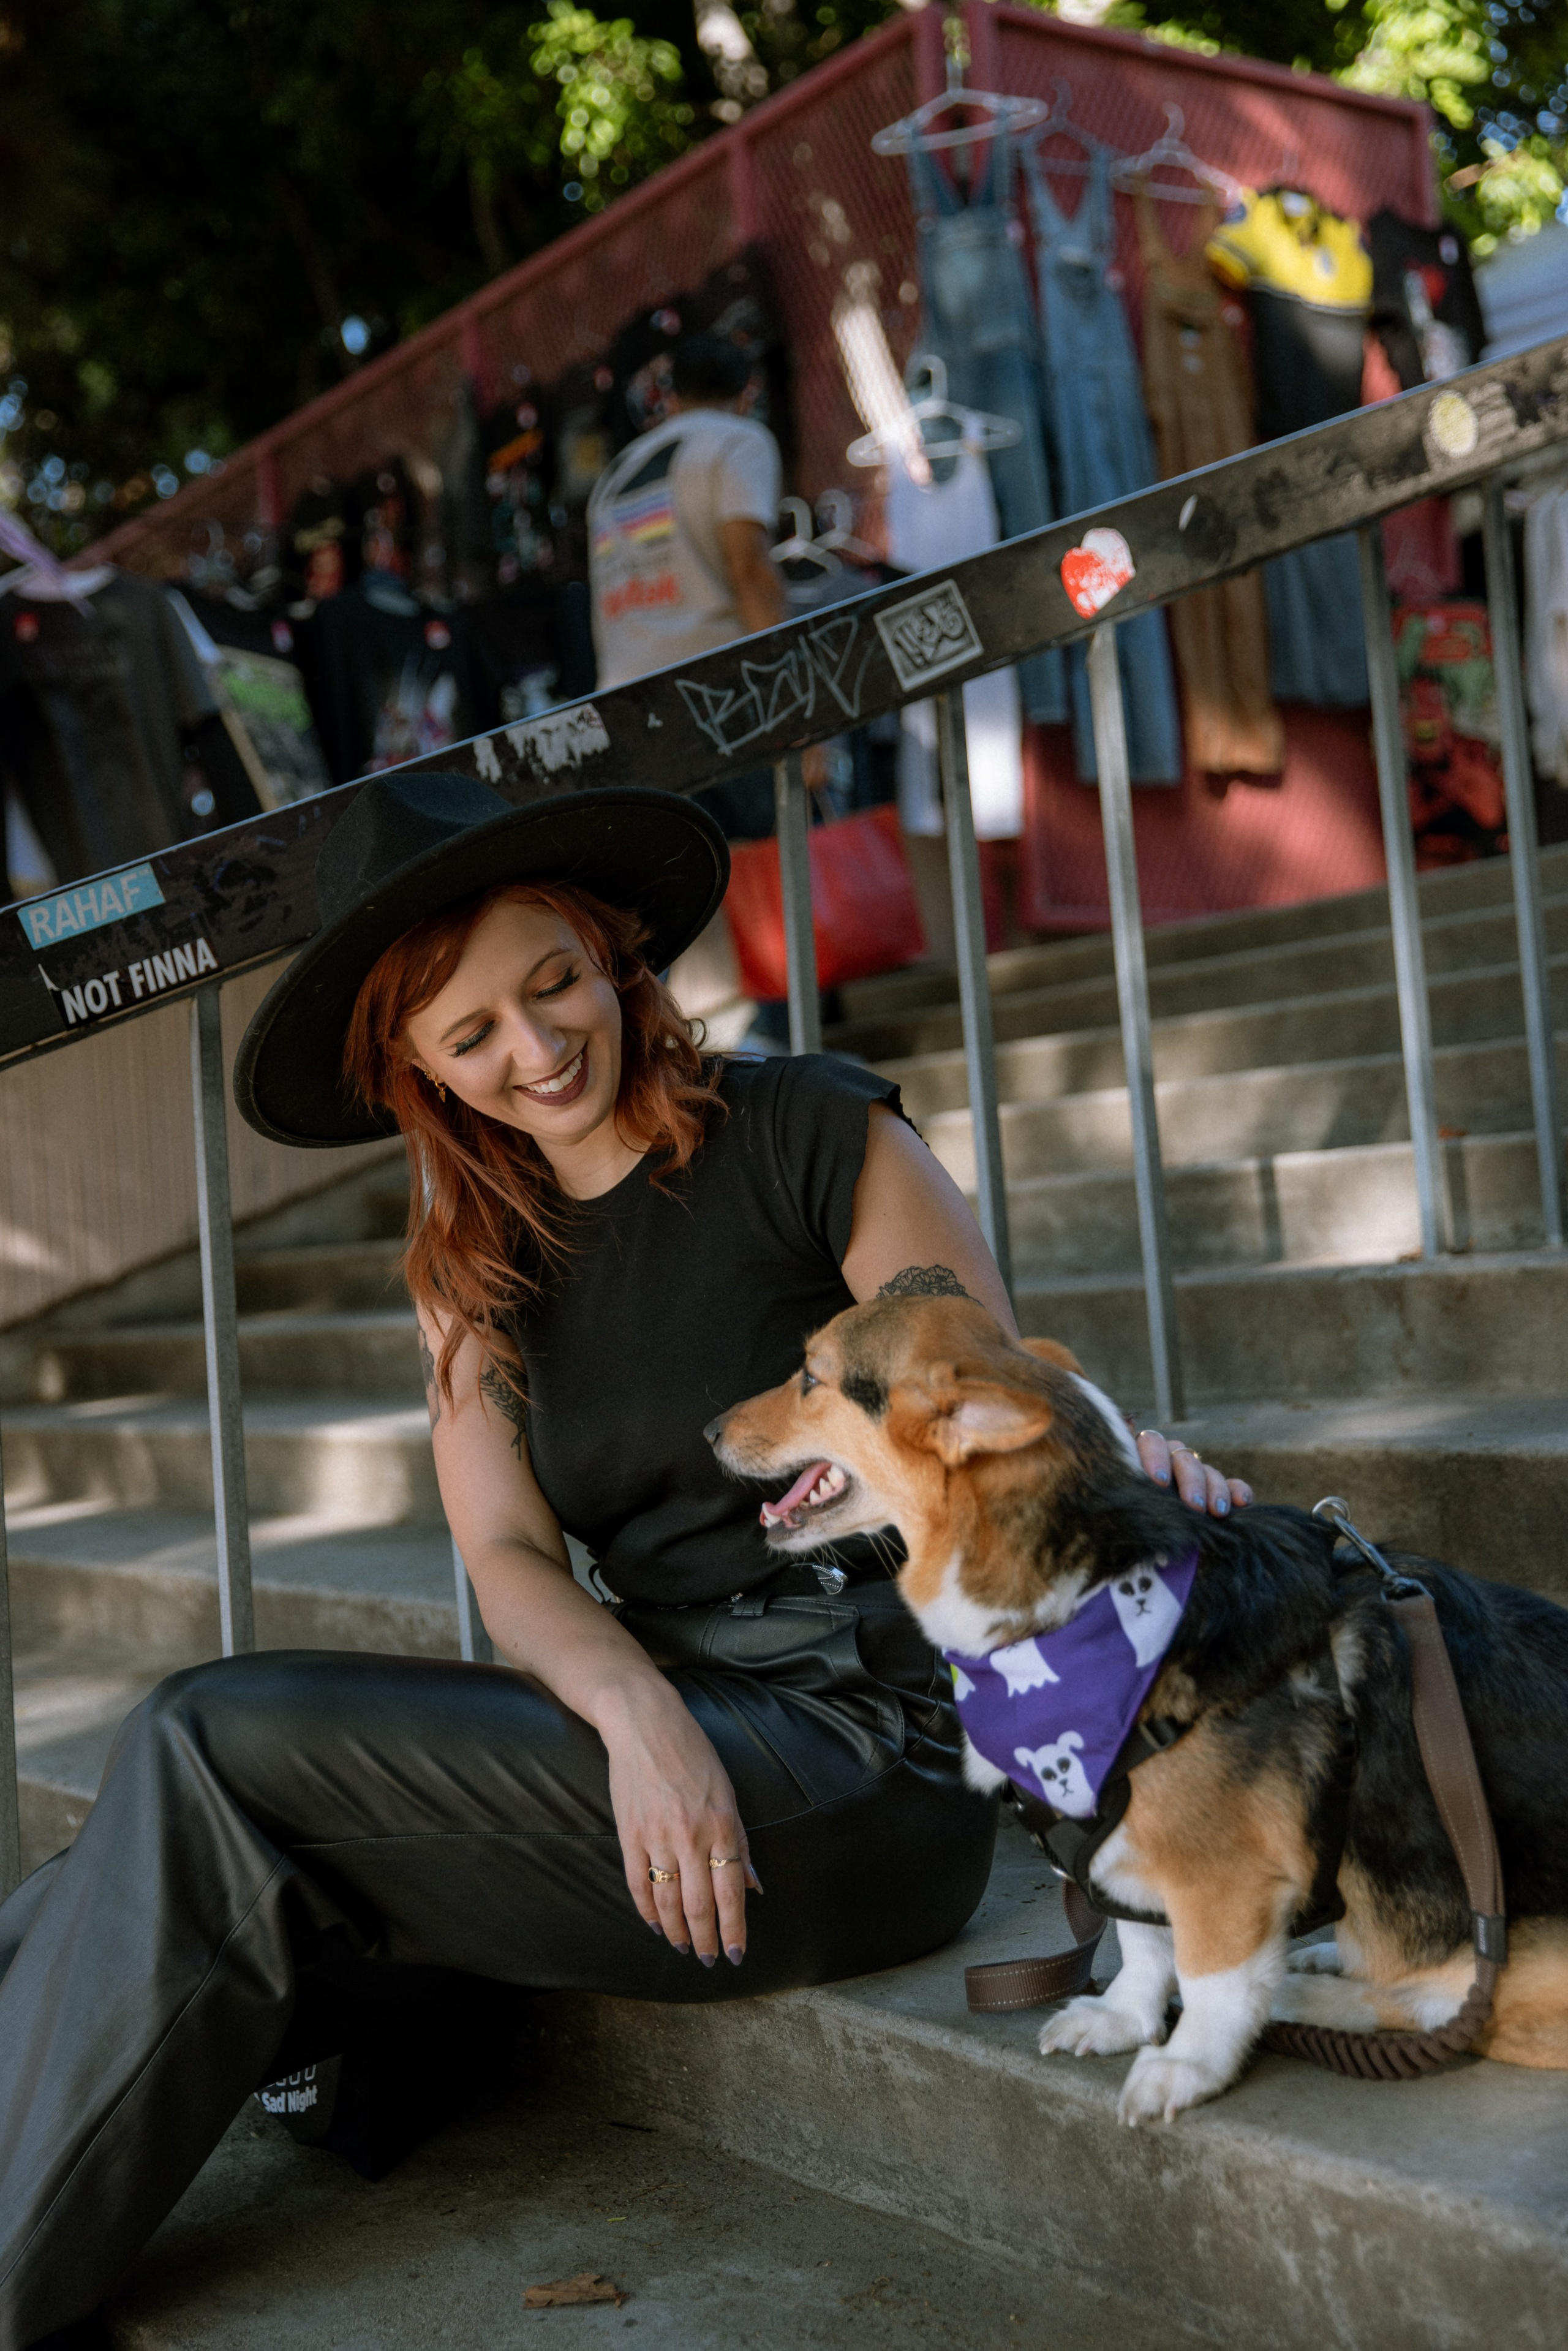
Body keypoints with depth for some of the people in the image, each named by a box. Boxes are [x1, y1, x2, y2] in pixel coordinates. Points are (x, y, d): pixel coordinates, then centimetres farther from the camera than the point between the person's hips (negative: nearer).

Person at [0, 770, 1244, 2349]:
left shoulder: (813, 1136, -3)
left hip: (869, 1754, -5)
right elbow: (511, 1558, 2)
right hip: (671, 1750, 6)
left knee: (212, 1748, -16)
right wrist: (637, 1712, -19)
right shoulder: (468, 1260, 12)